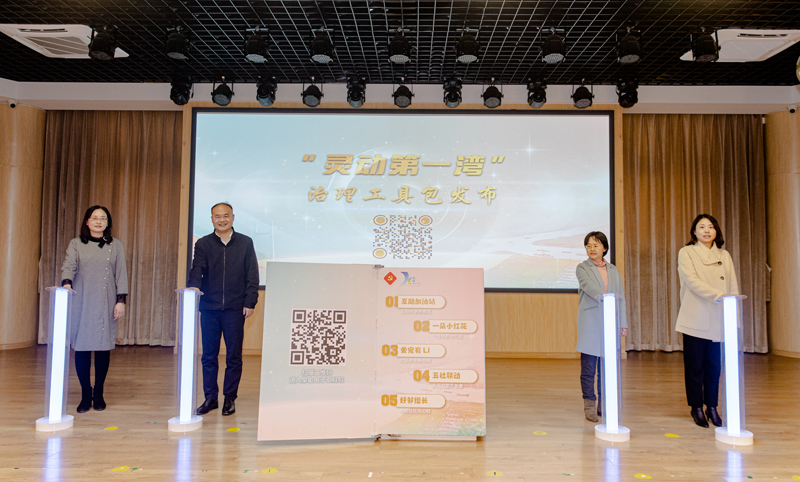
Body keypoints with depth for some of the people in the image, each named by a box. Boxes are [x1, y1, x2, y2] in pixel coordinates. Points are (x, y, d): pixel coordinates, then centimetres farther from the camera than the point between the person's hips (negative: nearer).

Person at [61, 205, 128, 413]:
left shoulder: (115, 245, 10)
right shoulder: (76, 244, 9)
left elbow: (121, 274, 7)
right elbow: (68, 266, -5)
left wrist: (121, 300, 0)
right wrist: (66, 283, -25)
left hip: (106, 304, 0)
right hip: (81, 303, 0)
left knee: (103, 348, 1)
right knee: (81, 347, -1)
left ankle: (98, 394, 15)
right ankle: (85, 394, 12)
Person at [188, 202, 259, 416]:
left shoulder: (245, 243, 6)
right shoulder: (203, 244, 7)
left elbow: (252, 276, 4)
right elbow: (197, 270, -5)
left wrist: (250, 302, -2)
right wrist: (193, 287, -26)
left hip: (235, 308, -1)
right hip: (209, 307, 1)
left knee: (234, 356, 5)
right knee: (209, 355, 8)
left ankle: (230, 398, 17)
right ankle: (210, 397, 20)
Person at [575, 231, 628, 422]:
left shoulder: (613, 270, 14)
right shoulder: (582, 268, 3)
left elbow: (620, 298, 13)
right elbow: (592, 289, -15)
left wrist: (622, 323, 8)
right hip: (589, 324, -3)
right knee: (588, 369, 0)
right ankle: (589, 406, 9)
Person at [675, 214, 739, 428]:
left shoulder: (724, 256, 14)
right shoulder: (686, 253, 2)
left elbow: (733, 287, 10)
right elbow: (692, 281, -13)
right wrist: (718, 295, -25)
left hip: (719, 321, 3)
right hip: (696, 320, -3)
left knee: (715, 366, 6)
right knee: (695, 366, 3)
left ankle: (712, 406, 19)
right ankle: (697, 407, 15)